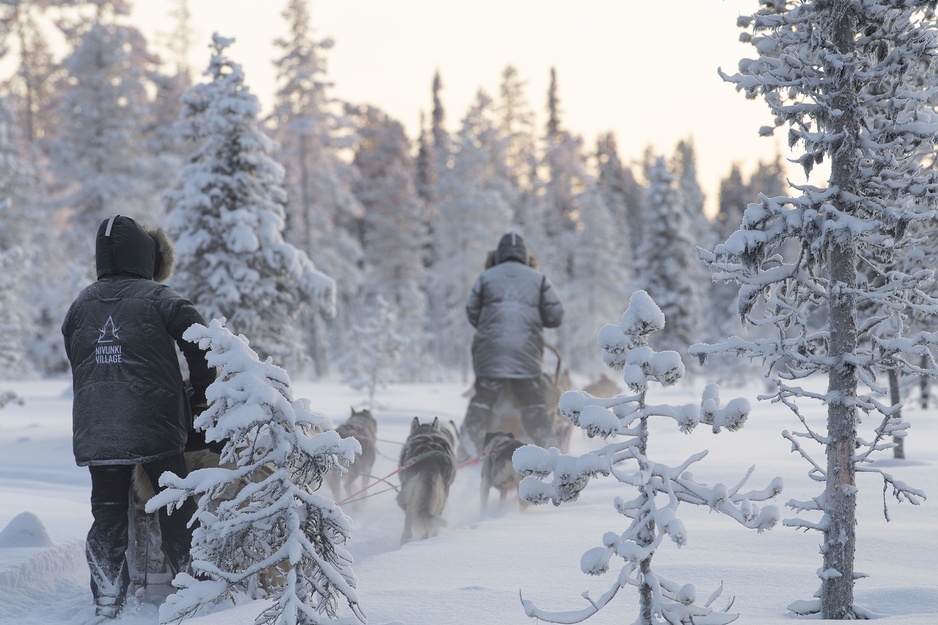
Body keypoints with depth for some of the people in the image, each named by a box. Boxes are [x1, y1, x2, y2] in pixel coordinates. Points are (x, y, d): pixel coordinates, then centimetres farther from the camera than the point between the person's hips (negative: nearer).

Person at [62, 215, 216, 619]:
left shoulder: (81, 304, 10)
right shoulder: (159, 298, -4)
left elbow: (76, 360, 16)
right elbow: (202, 346, -9)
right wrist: (200, 396, 5)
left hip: (95, 430, 4)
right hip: (155, 426, -4)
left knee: (107, 511, 10)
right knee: (176, 506, 8)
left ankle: (107, 598, 10)